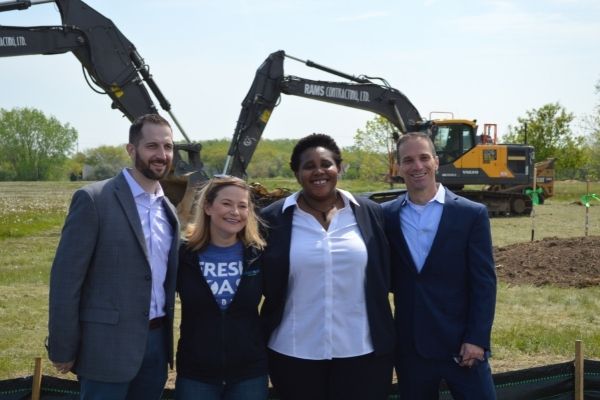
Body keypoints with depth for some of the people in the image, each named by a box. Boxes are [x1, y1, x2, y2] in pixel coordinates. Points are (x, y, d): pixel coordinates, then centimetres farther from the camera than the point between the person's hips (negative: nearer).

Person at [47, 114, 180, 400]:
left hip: (156, 342, 6)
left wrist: (167, 337, 11)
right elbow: (66, 278, -12)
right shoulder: (94, 199, -10)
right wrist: (63, 349, -12)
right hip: (109, 346, -6)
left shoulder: (167, 209, 11)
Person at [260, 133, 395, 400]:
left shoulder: (369, 214, 2)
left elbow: (385, 276, 7)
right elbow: (264, 284, 4)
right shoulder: (274, 219, -1)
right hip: (294, 352, 0)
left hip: (363, 351, 1)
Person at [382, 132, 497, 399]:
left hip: (461, 344, -2)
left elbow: (484, 283, -5)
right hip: (409, 348, 2)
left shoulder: (472, 214, -3)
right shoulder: (386, 215, 4)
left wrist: (477, 339, -10)